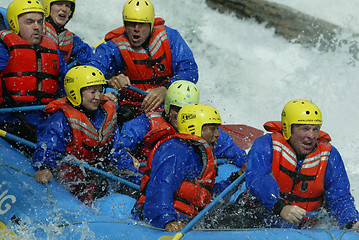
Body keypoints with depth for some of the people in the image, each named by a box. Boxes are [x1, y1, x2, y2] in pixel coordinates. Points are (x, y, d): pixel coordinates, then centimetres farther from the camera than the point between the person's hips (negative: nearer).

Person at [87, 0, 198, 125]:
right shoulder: (114, 48, -5)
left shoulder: (169, 36, -1)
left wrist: (165, 89, -29)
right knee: (126, 114, -31)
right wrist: (109, 79, -43)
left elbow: (190, 70, -10)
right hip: (133, 105, -1)